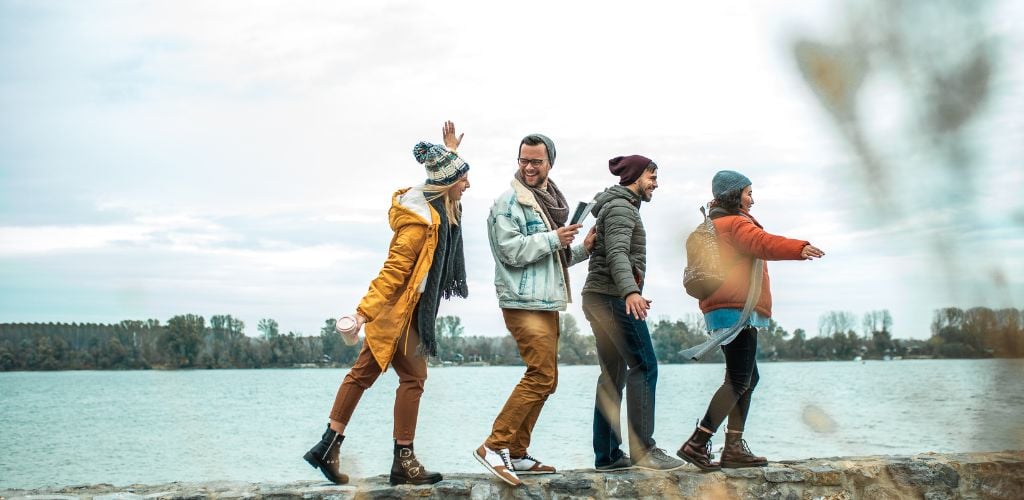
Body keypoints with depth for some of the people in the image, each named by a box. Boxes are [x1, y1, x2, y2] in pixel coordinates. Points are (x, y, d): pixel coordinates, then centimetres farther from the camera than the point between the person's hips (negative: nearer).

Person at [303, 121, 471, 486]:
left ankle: (329, 446, 12)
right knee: (413, 378, -5)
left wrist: (450, 151, 34)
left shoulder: (439, 208, 8)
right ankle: (403, 461, 0)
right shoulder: (420, 220, -20)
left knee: (363, 372, 9)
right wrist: (366, 310, -25)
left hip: (406, 308, 10)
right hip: (399, 308, -10)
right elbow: (395, 268, -24)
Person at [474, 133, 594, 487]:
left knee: (543, 380, 10)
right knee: (542, 376, -17)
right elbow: (511, 251, -18)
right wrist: (553, 239, -17)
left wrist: (582, 249, 10)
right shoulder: (508, 202, -7)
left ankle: (517, 454, 16)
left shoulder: (551, 202, 19)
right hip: (523, 302, -9)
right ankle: (494, 447, -13)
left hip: (547, 303, 9)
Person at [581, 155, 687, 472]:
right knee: (644, 366, -13)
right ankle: (642, 449, -16)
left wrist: (632, 294, 39)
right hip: (614, 297, -11)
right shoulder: (621, 206, -8)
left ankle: (607, 455, 8)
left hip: (598, 298, 11)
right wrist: (630, 291, -39)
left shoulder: (618, 206, 24)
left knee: (614, 374, 8)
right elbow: (617, 253, -24)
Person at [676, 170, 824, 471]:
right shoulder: (736, 223, -5)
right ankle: (697, 444, -20)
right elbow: (761, 243, -24)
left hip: (725, 311, 11)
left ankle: (734, 448, 7)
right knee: (739, 381, -14)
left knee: (748, 379, 11)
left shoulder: (715, 225, 26)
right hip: (737, 310, -11)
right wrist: (799, 248, -37)